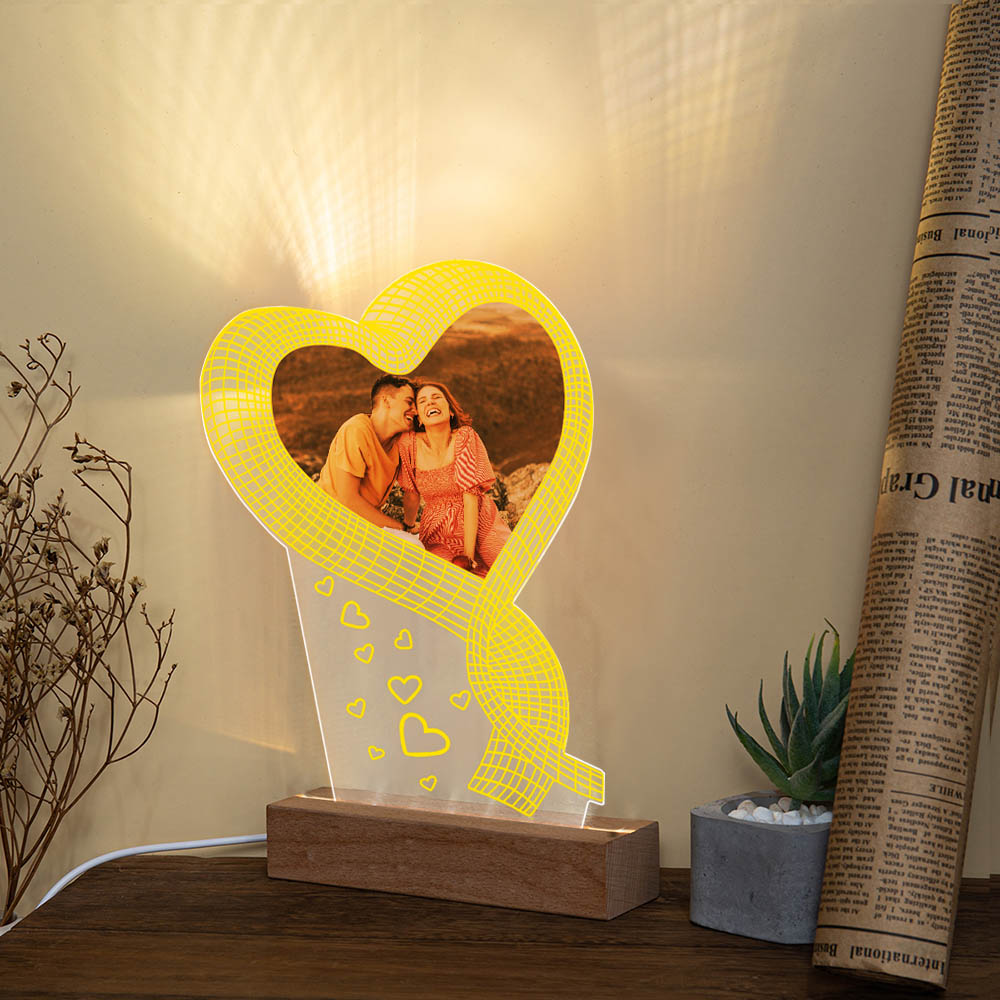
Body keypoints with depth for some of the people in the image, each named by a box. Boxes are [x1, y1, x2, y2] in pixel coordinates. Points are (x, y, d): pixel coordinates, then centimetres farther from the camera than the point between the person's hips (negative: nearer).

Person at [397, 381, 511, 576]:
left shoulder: (465, 437, -15)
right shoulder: (410, 443, -11)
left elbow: (471, 496, -19)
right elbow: (411, 493, 5)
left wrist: (468, 556, -22)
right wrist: (407, 528, 18)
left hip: (481, 528, 0)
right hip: (438, 536, 0)